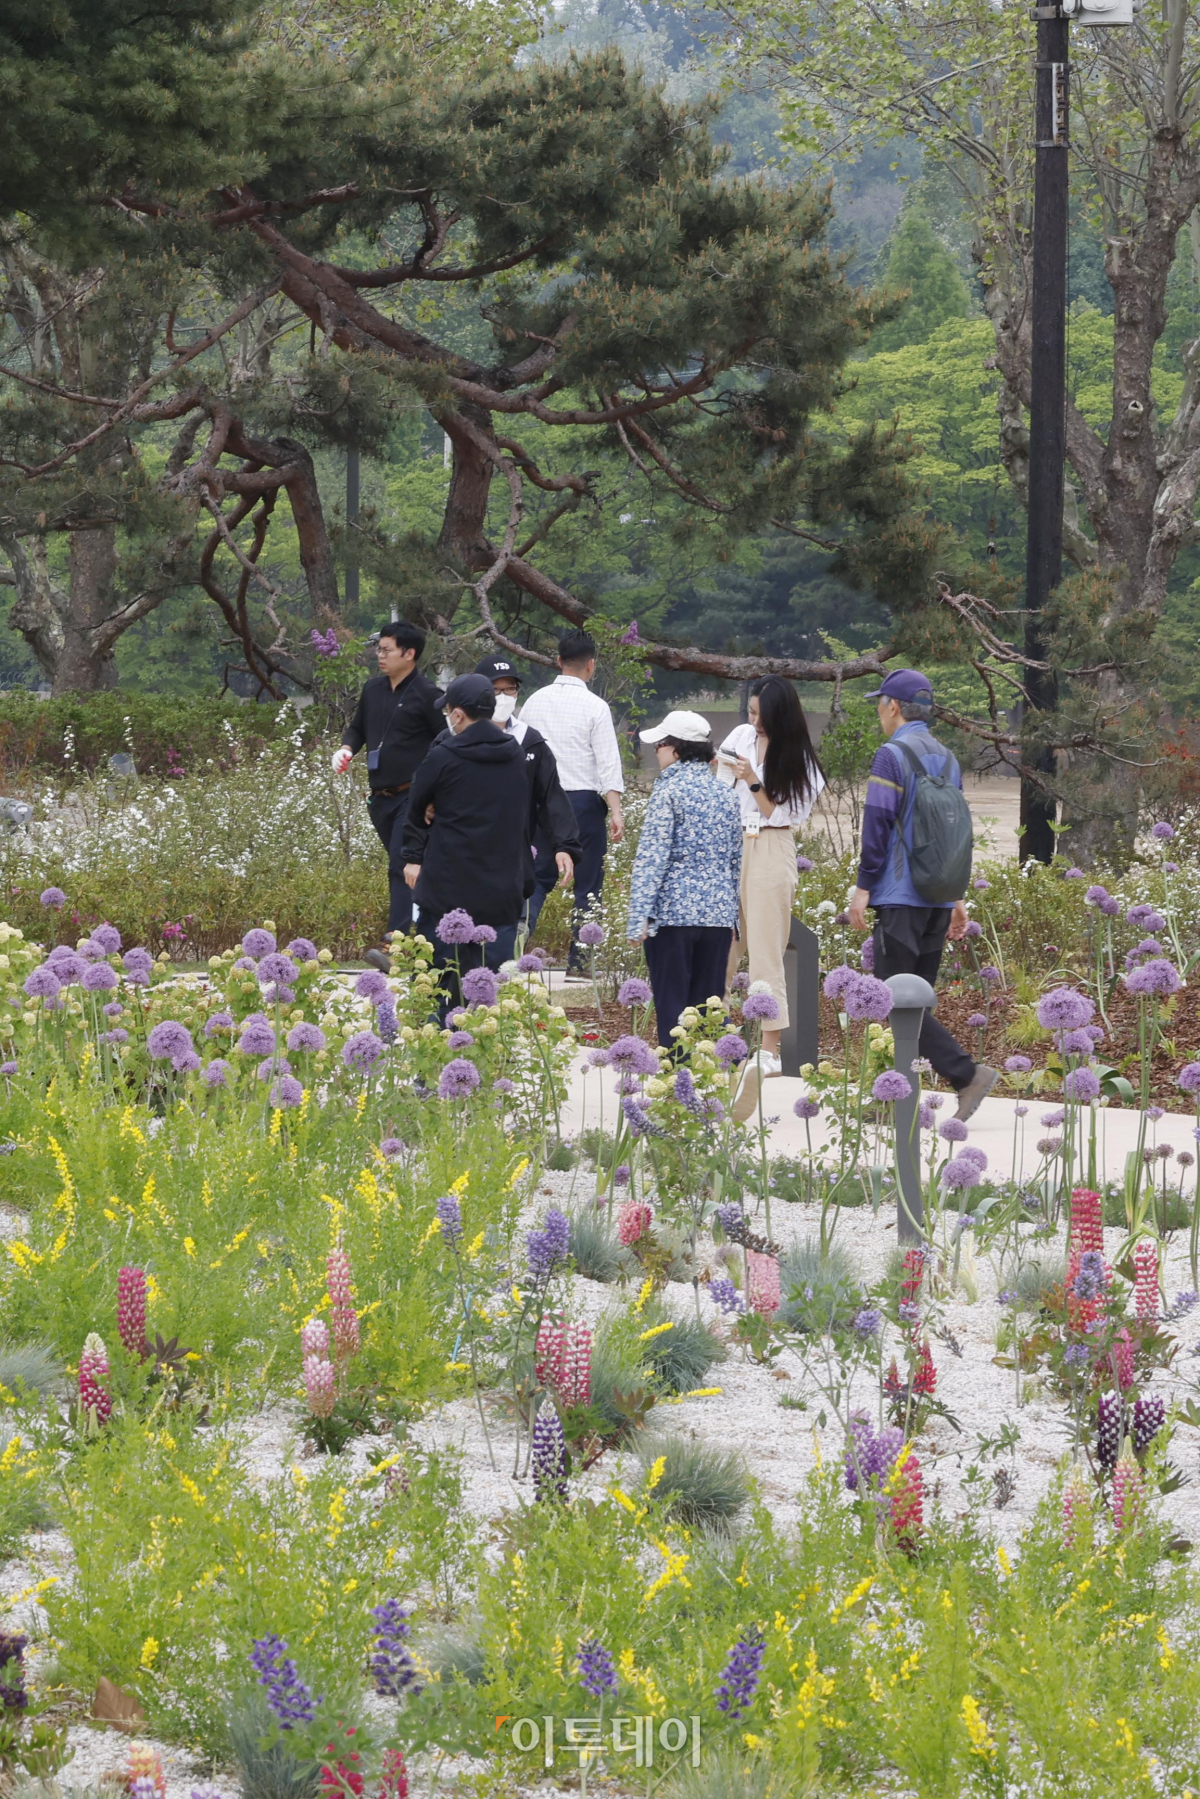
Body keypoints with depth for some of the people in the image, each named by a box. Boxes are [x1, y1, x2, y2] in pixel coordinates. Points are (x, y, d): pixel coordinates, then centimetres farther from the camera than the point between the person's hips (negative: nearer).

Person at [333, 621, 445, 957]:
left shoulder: (426, 695, -8)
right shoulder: (373, 689, 12)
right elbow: (358, 728, 27)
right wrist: (346, 749, 5)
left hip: (412, 797, -8)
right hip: (380, 797, 8)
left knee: (402, 868, -16)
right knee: (401, 868, 13)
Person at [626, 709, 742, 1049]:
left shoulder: (669, 792, -7)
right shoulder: (724, 795, 11)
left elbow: (651, 859, -13)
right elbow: (736, 861, 17)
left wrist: (638, 919, -14)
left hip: (673, 913, -6)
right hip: (718, 915, 6)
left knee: (672, 1008, -1)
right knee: (709, 1005, 10)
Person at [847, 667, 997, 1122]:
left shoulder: (892, 755, -9)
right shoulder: (946, 758, 16)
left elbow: (878, 825, -14)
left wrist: (862, 887, -9)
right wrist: (956, 897, 22)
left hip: (902, 898, -8)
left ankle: (967, 1074, -19)